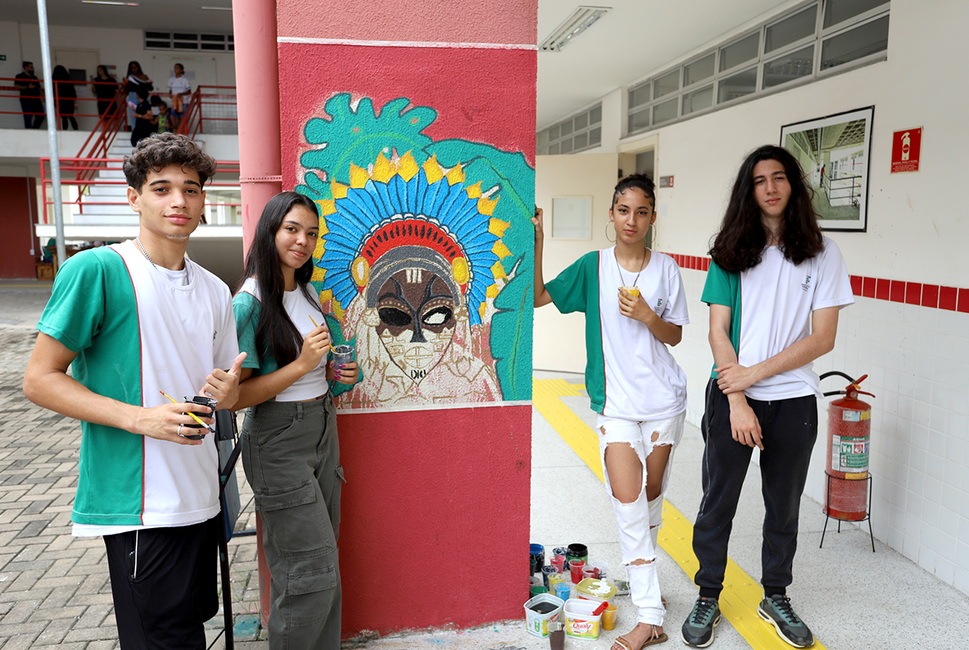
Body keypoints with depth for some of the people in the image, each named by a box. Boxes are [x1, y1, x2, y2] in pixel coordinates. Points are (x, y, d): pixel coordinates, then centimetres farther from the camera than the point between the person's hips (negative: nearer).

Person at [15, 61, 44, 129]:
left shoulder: (34, 78, 25)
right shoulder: (20, 76, 5)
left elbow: (38, 88, 30)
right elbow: (16, 86, -6)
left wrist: (42, 90, 10)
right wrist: (27, 87, -16)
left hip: (36, 100, 6)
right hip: (26, 100, -6)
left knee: (41, 116, -2)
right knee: (28, 118, -10)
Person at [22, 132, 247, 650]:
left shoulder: (215, 291, 10)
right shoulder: (95, 270, -10)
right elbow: (40, 379, -9)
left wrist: (227, 393, -7)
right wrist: (139, 418, -21)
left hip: (201, 496, 7)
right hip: (139, 503, -6)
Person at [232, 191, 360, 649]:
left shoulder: (307, 292, 9)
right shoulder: (250, 303, -17)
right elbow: (234, 395, -19)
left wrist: (333, 374, 4)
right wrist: (302, 365, -26)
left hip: (322, 430, 8)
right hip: (278, 442, -8)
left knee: (321, 560, 17)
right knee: (311, 573, -2)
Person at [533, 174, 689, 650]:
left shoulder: (666, 268, 1)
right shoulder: (593, 266, -1)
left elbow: (675, 336, 5)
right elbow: (537, 297, -8)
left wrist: (646, 316, -14)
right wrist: (537, 245, -18)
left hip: (664, 396, 2)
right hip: (616, 400, -1)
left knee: (652, 494, 12)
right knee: (626, 496, -10)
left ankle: (643, 578, 35)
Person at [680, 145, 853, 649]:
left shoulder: (821, 253, 0)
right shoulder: (732, 251, 0)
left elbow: (823, 337, -6)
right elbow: (718, 331, -4)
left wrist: (754, 372, -14)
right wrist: (738, 401, -12)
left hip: (793, 399, 1)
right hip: (731, 397, 0)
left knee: (784, 505, 15)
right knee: (718, 503, 8)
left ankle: (775, 597, 35)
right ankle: (708, 598, 27)